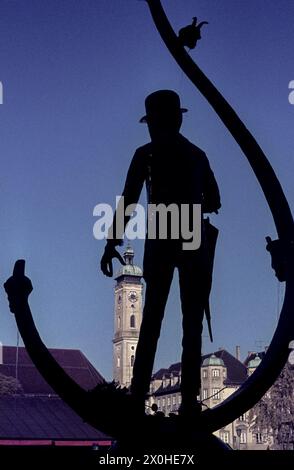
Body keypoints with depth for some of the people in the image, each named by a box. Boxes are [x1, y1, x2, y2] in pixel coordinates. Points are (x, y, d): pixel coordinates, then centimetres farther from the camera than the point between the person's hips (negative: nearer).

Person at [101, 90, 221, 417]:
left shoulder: (146, 154, 1)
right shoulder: (197, 155, 11)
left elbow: (128, 201, -7)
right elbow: (213, 202, 17)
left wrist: (112, 243, -6)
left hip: (161, 243, -1)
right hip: (193, 244, 2)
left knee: (150, 322, 7)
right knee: (192, 326, 3)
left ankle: (138, 398, 1)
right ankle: (189, 402, -2)